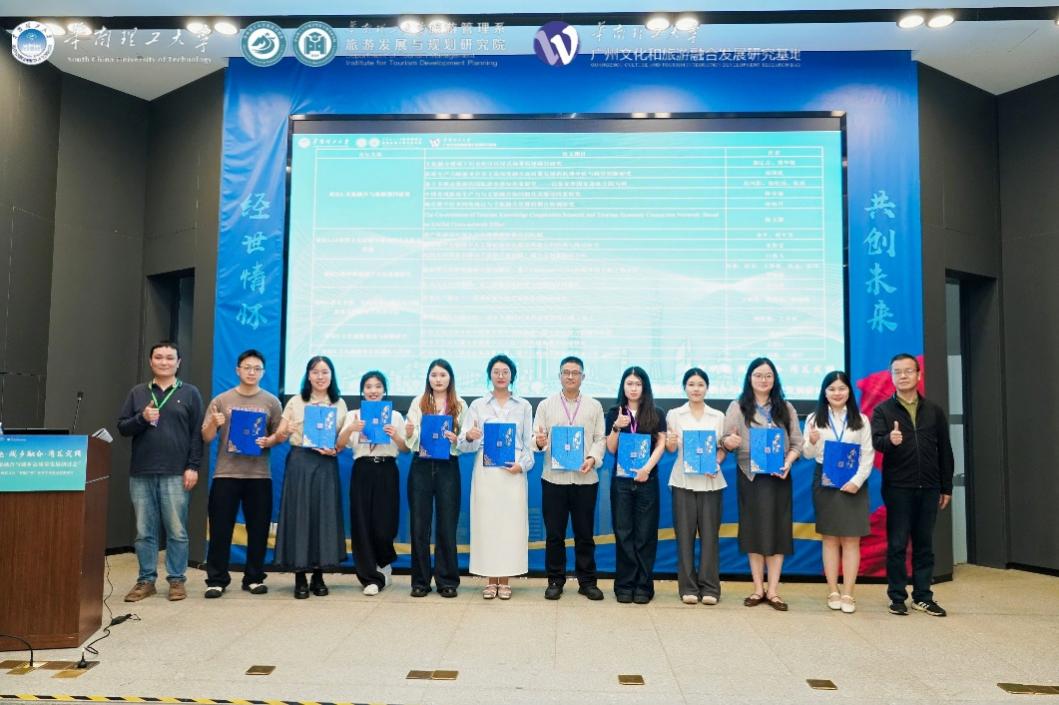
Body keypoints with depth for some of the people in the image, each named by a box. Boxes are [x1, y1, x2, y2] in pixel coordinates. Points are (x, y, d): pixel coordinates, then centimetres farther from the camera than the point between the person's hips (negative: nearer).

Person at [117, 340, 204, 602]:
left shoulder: (190, 393, 5)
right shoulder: (137, 392, 13)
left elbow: (197, 434, 1)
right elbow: (122, 427, 10)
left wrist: (193, 467, -7)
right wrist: (142, 418, -10)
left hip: (176, 474, -3)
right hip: (141, 473, 3)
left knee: (177, 531, 0)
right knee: (144, 531, 7)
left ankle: (177, 580, 11)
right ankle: (146, 580, 17)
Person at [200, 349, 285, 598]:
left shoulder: (271, 402, 6)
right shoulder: (221, 400, 5)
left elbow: (280, 435, 8)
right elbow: (206, 438, 4)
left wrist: (268, 441, -13)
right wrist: (213, 424, -16)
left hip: (259, 475, 1)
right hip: (226, 473, 0)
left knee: (258, 529, 5)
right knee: (220, 528, 1)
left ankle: (254, 578, 17)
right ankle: (216, 579, 11)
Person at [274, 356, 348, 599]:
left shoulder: (339, 404, 9)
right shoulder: (295, 402, 5)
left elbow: (343, 439, 11)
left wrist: (335, 450, -8)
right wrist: (286, 431, -16)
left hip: (326, 464, 1)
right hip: (300, 463, -1)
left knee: (324, 515, 1)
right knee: (298, 515, -2)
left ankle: (318, 576, 14)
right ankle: (300, 578, 8)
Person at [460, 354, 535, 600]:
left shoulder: (524, 406, 9)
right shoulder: (477, 405, 7)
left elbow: (529, 443, 6)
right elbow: (464, 446, 2)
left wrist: (522, 465, -10)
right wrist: (469, 437, -20)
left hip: (513, 472, 0)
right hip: (485, 472, 0)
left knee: (511, 523, 1)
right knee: (486, 523, 1)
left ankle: (505, 580, 12)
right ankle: (490, 579, 13)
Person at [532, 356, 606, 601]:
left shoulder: (594, 406, 9)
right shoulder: (546, 405, 8)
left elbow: (600, 438, 4)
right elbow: (536, 436, 2)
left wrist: (593, 458, -13)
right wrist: (539, 442, -21)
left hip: (585, 478, 0)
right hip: (554, 477, 0)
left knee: (585, 532, 6)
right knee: (554, 533, 4)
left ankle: (587, 581, 17)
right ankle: (555, 581, 16)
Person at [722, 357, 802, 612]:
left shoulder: (785, 407, 9)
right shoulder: (738, 407, 3)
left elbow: (797, 442, 6)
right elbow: (727, 440, -2)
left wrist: (788, 462, -12)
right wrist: (728, 442, -26)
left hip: (778, 476, 1)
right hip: (750, 476, -1)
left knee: (777, 530, 1)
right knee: (753, 530, 3)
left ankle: (772, 590, 9)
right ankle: (758, 589, 13)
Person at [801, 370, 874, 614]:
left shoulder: (861, 420, 4)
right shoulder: (815, 419, 4)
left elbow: (868, 455, 1)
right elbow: (807, 454, 4)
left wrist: (857, 481, -12)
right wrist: (812, 442, -18)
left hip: (853, 484, 0)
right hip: (825, 483, 0)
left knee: (851, 540, 0)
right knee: (830, 538, 5)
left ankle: (848, 594, 4)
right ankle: (833, 592, 10)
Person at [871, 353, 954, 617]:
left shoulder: (934, 411, 8)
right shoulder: (882, 410, 0)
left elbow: (944, 451, 10)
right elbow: (876, 442, -15)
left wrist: (946, 487, 8)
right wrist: (890, 440, -38)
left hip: (928, 488, 3)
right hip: (898, 487, -3)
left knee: (924, 544, 9)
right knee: (897, 544, 3)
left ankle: (923, 597, 18)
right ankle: (897, 597, 11)